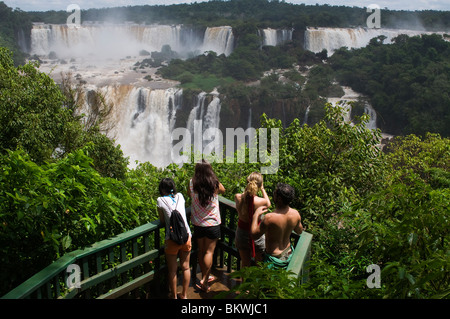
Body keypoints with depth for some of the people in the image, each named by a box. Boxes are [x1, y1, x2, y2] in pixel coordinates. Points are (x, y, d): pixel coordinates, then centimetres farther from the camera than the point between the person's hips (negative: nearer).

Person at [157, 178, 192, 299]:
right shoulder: (180, 196, 7)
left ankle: (174, 296, 23)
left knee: (172, 270, 11)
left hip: (172, 239, -4)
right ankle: (184, 295, 28)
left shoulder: (160, 200, -3)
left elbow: (162, 221, 2)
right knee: (185, 267, 17)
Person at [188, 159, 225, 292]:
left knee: (201, 251, 16)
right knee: (209, 252, 5)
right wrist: (213, 179, 15)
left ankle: (204, 277, 29)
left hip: (198, 224, 3)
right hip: (212, 224, -2)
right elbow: (223, 190, 9)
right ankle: (204, 280, 2)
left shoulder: (192, 183, -12)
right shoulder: (215, 184, -15)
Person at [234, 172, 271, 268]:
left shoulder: (238, 198, -18)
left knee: (245, 263, 24)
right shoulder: (260, 201, -27)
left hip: (241, 233, 3)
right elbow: (268, 203, -1)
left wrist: (247, 188, 5)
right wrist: (262, 189, 5)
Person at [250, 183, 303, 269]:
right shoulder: (295, 214, -11)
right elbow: (299, 231, 9)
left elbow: (254, 234, -18)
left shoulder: (270, 218, -30)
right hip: (289, 255, 7)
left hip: (274, 259, -6)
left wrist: (256, 214, -9)